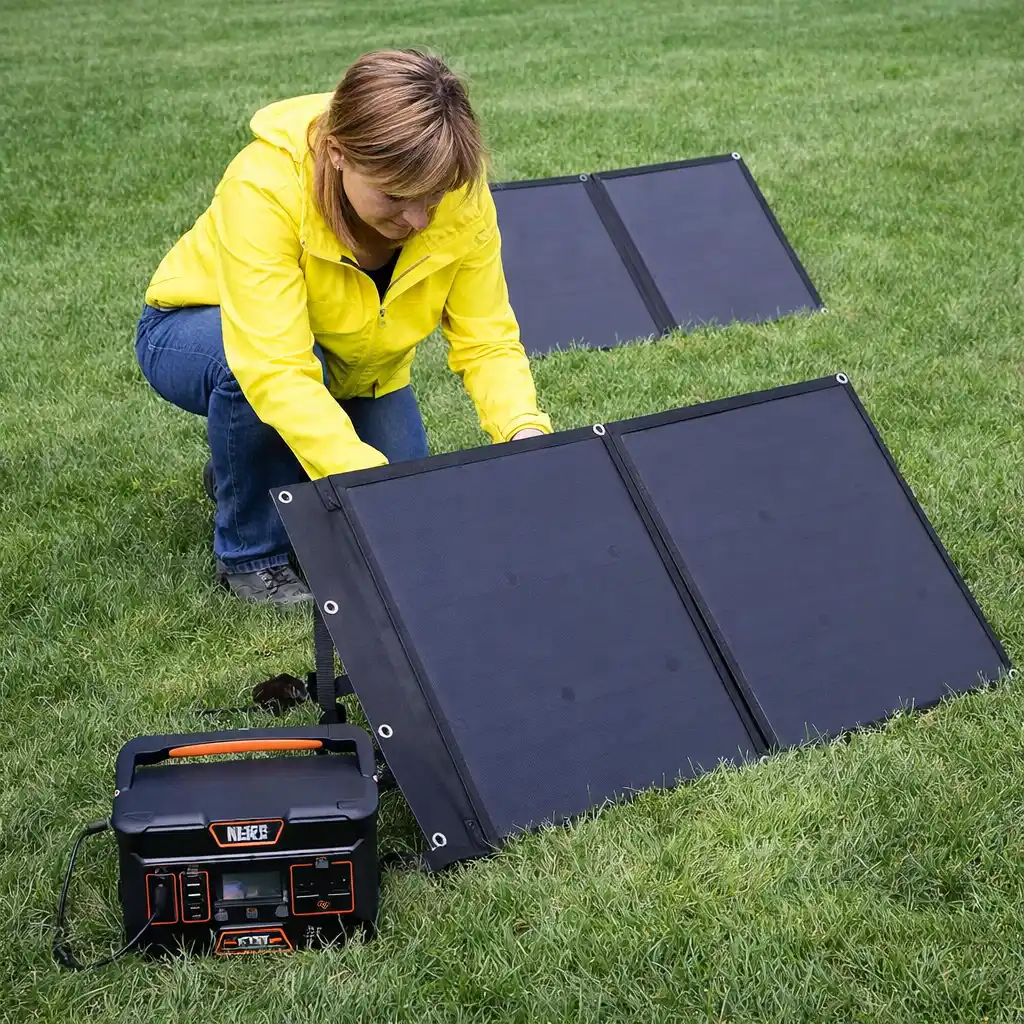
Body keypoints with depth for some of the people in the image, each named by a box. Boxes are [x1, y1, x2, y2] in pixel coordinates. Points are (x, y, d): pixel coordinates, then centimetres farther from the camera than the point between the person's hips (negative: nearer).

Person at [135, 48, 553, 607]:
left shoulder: (461, 195, -25)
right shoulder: (263, 185, -38)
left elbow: (488, 341, -21)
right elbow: (277, 370, -44)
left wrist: (526, 433, -39)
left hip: (353, 367, 4)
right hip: (196, 334, -4)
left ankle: (242, 470, 19)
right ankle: (252, 555, -13)